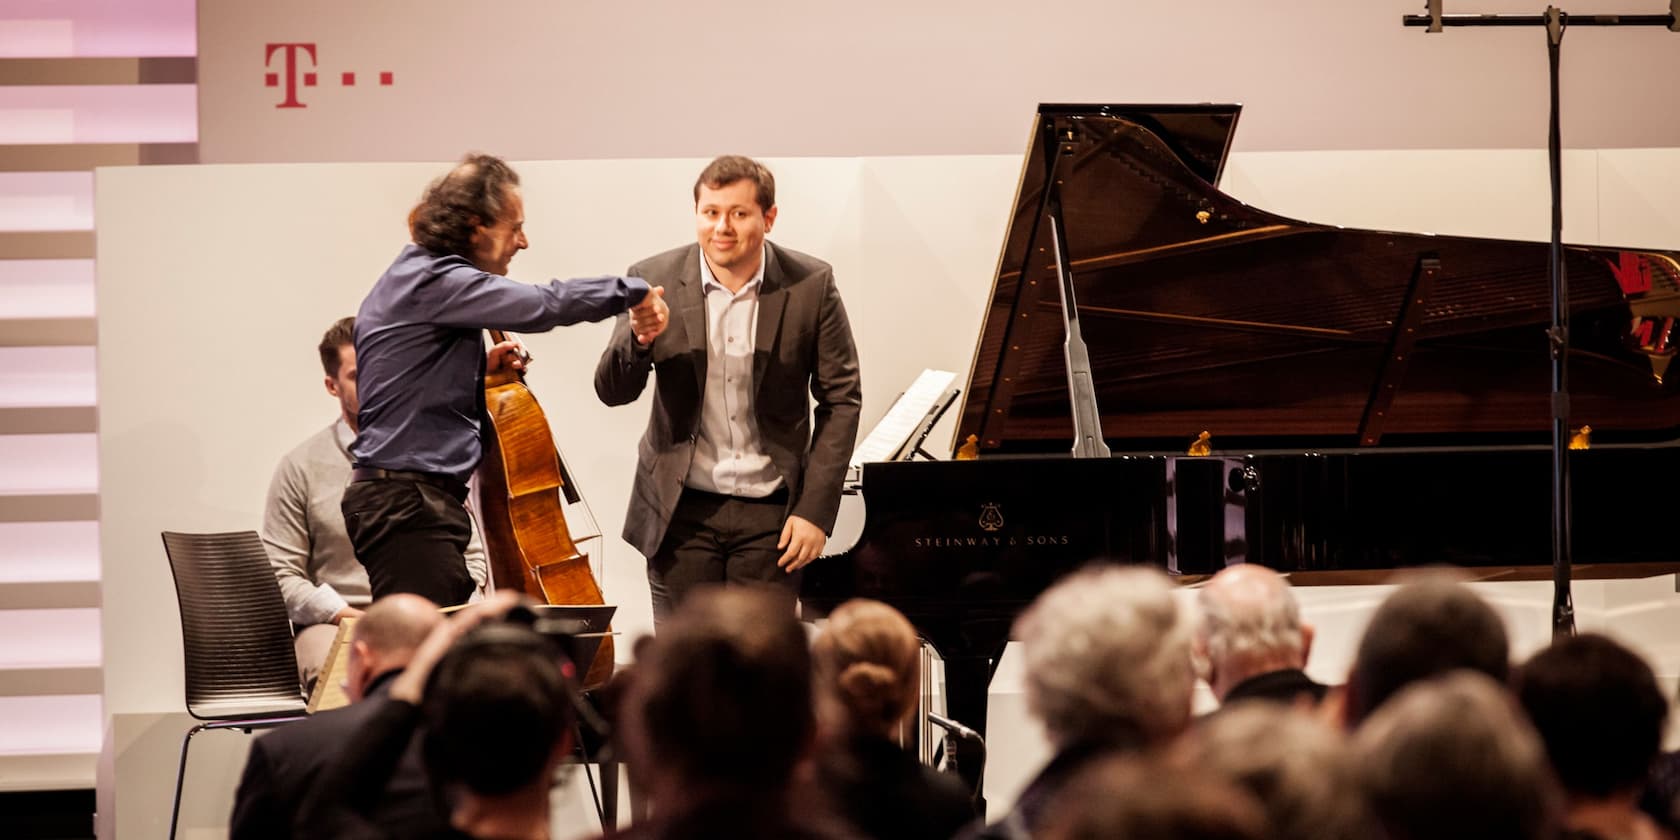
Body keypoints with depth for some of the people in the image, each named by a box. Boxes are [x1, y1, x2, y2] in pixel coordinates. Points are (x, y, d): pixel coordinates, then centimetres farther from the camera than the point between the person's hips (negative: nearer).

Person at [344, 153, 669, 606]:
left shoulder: (414, 277, 19)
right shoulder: (433, 281, -14)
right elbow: (544, 305, -22)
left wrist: (479, 368, 12)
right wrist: (635, 292, -9)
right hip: (408, 505, -10)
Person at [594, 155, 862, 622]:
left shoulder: (810, 286, -5)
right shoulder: (655, 281, -3)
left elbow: (840, 399, 0)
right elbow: (612, 391, -3)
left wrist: (815, 510, -6)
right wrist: (638, 340, -27)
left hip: (769, 512, -1)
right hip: (681, 511, 1)